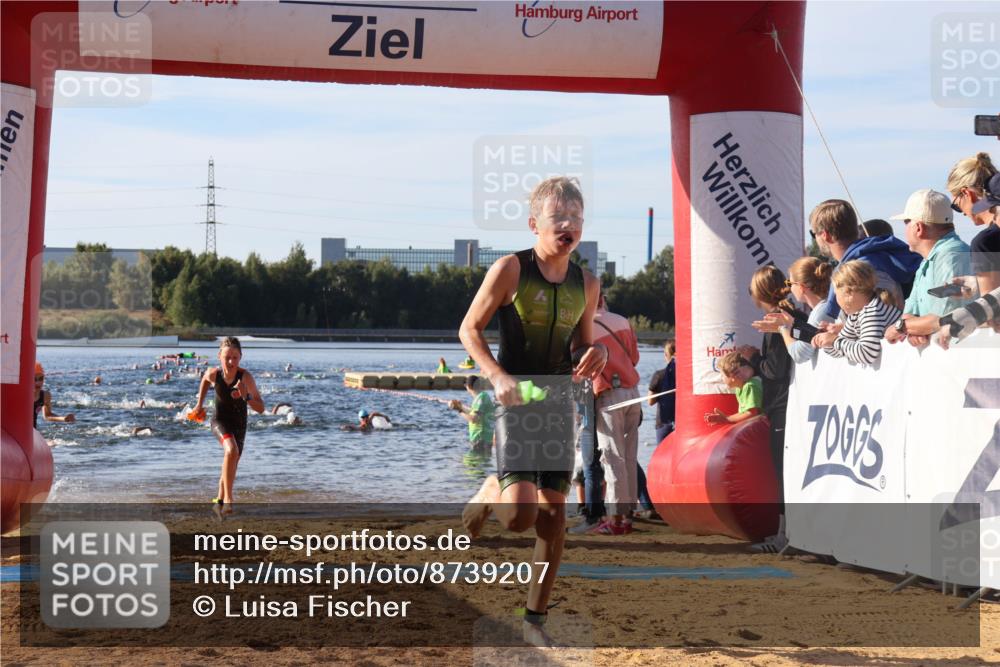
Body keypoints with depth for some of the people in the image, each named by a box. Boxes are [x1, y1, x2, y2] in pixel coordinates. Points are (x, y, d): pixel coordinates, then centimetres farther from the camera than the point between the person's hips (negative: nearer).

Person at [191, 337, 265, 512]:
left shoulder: (245, 376, -25)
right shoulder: (213, 374, -18)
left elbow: (260, 408, -25)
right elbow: (205, 380, 10)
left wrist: (246, 396, -41)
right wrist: (199, 403, 11)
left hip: (239, 425, 1)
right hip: (220, 421, -1)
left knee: (231, 466, 15)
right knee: (231, 450, -31)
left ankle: (220, 500, 41)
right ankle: (228, 499, -28)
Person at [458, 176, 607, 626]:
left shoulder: (586, 284, 6)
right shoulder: (510, 269, -9)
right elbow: (470, 329, -4)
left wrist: (595, 354, -5)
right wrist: (498, 376, -18)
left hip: (559, 401, 5)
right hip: (515, 399, -5)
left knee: (553, 513, 4)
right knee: (520, 514, -18)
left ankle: (536, 618, 15)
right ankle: (490, 493, 19)